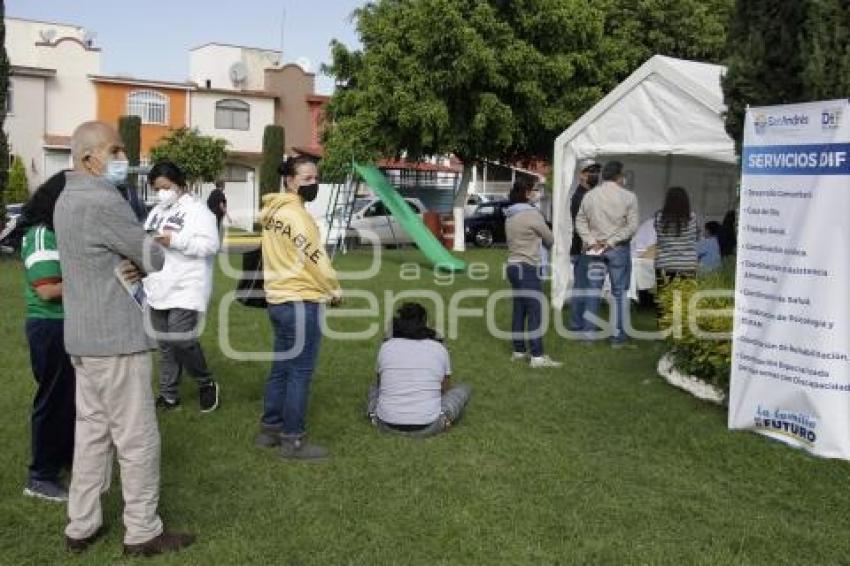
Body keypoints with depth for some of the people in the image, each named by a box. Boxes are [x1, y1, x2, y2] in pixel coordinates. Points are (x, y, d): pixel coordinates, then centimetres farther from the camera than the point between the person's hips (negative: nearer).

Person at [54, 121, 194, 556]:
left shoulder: (68, 199, 13)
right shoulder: (101, 201, -19)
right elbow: (154, 258, -12)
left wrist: (128, 265, -2)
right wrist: (143, 258, 11)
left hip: (84, 336, 10)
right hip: (115, 338, -10)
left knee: (91, 431, 15)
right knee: (137, 438, 1)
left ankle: (81, 526, 23)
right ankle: (143, 532, 11)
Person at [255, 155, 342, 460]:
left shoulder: (274, 211, 13)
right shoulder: (295, 214, -17)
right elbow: (315, 259, -17)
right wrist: (335, 290, -2)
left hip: (278, 299, 10)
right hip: (301, 302, -10)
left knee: (281, 367, 18)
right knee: (300, 373, -2)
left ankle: (270, 429, 27)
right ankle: (293, 440, 5)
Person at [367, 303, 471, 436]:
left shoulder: (386, 347, 8)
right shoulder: (439, 349, 6)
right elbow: (446, 389, 21)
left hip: (387, 425, 2)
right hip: (427, 427, -2)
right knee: (464, 389, 21)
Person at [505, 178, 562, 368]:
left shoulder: (510, 216, 13)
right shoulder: (532, 214, -13)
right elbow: (549, 240, -2)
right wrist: (542, 242, 18)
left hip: (513, 266, 9)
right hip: (528, 268, -9)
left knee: (519, 310, 13)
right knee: (535, 311, -6)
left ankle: (518, 351, 19)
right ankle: (537, 357, -6)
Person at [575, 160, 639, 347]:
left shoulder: (589, 195, 3)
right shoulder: (628, 197, -7)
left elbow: (580, 221, 2)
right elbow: (632, 226, -12)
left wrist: (591, 241, -4)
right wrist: (611, 241, -10)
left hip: (595, 249, 3)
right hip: (619, 249, -3)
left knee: (593, 290, 9)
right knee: (619, 292, 5)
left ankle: (588, 333, 13)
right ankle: (618, 336, 9)